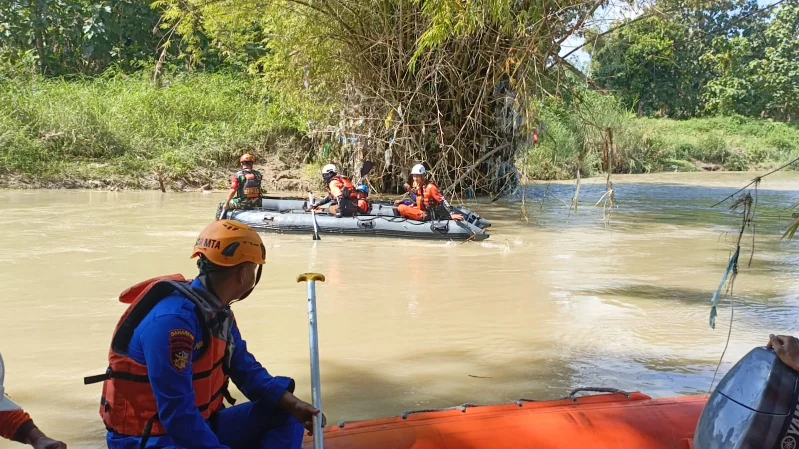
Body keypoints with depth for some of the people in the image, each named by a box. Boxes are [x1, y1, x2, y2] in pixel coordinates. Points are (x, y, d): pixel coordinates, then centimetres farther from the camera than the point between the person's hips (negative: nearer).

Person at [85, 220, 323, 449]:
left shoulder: (218, 311, 6)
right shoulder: (173, 318, -26)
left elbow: (246, 369, 11)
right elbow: (177, 414, -29)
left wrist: (292, 403, -3)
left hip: (200, 426, 10)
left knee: (285, 415, 4)